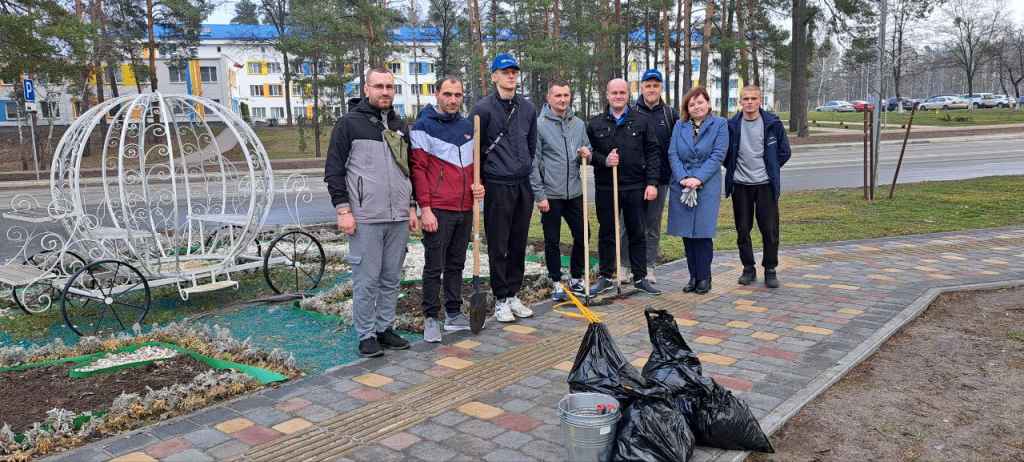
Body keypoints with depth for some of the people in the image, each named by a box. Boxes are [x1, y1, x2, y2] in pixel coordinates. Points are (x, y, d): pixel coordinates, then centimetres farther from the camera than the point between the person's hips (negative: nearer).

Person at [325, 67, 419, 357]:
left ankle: (385, 328, 22)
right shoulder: (349, 124, -2)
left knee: (391, 278, 11)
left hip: (399, 218, 6)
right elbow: (334, 171, -4)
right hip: (366, 219, -5)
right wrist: (343, 210, -11)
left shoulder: (399, 126, 16)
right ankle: (366, 335, 10)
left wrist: (411, 207, 16)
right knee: (366, 280, -1)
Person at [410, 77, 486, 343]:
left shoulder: (468, 127, 13)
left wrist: (478, 185, 3)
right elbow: (417, 168, -8)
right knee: (434, 267, 0)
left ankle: (454, 314, 23)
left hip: (465, 209, 6)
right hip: (437, 210, -6)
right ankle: (431, 318, 9)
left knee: (456, 264, 13)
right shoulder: (423, 126, -5)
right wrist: (425, 208, -14)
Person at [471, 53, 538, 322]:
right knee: (498, 246, 1)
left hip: (523, 186, 5)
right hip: (497, 186, -5)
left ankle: (513, 295, 22)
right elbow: (474, 147, -4)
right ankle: (501, 300, 11)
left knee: (518, 245, 11)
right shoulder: (484, 108, -7)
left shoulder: (528, 108, 11)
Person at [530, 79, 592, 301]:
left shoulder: (579, 124, 8)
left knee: (582, 236, 10)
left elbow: (587, 150, 20)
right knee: (552, 241, 5)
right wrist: (539, 195, -13)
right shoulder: (540, 124, -8)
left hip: (574, 193, 5)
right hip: (550, 195, -5)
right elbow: (533, 163, -10)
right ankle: (557, 283, 18)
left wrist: (586, 154, -6)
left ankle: (576, 279, 27)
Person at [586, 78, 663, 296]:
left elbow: (652, 154, 2)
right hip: (605, 187, 0)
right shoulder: (595, 123, 6)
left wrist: (652, 182, -5)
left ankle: (640, 277, 18)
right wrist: (604, 161, -12)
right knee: (606, 233, 8)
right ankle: (605, 277, 19)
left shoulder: (642, 121, 5)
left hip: (636, 188, 0)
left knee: (638, 233, 7)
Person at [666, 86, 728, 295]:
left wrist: (698, 179, -15)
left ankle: (704, 278, 7)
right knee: (686, 233, 6)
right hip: (681, 186, 3)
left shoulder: (720, 124, 2)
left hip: (707, 186, -3)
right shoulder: (679, 126, 10)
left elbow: (717, 156, -6)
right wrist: (683, 178, -11)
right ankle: (693, 276, 16)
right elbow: (672, 155, 3)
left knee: (702, 231, -5)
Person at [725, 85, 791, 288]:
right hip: (740, 185, 1)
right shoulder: (732, 125, 0)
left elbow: (784, 151, 7)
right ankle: (748, 268, 19)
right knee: (742, 229, 6)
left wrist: (771, 169, 4)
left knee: (770, 229, 0)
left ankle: (770, 270, 12)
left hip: (765, 184, -1)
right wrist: (733, 168, 5)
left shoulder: (772, 123, -2)